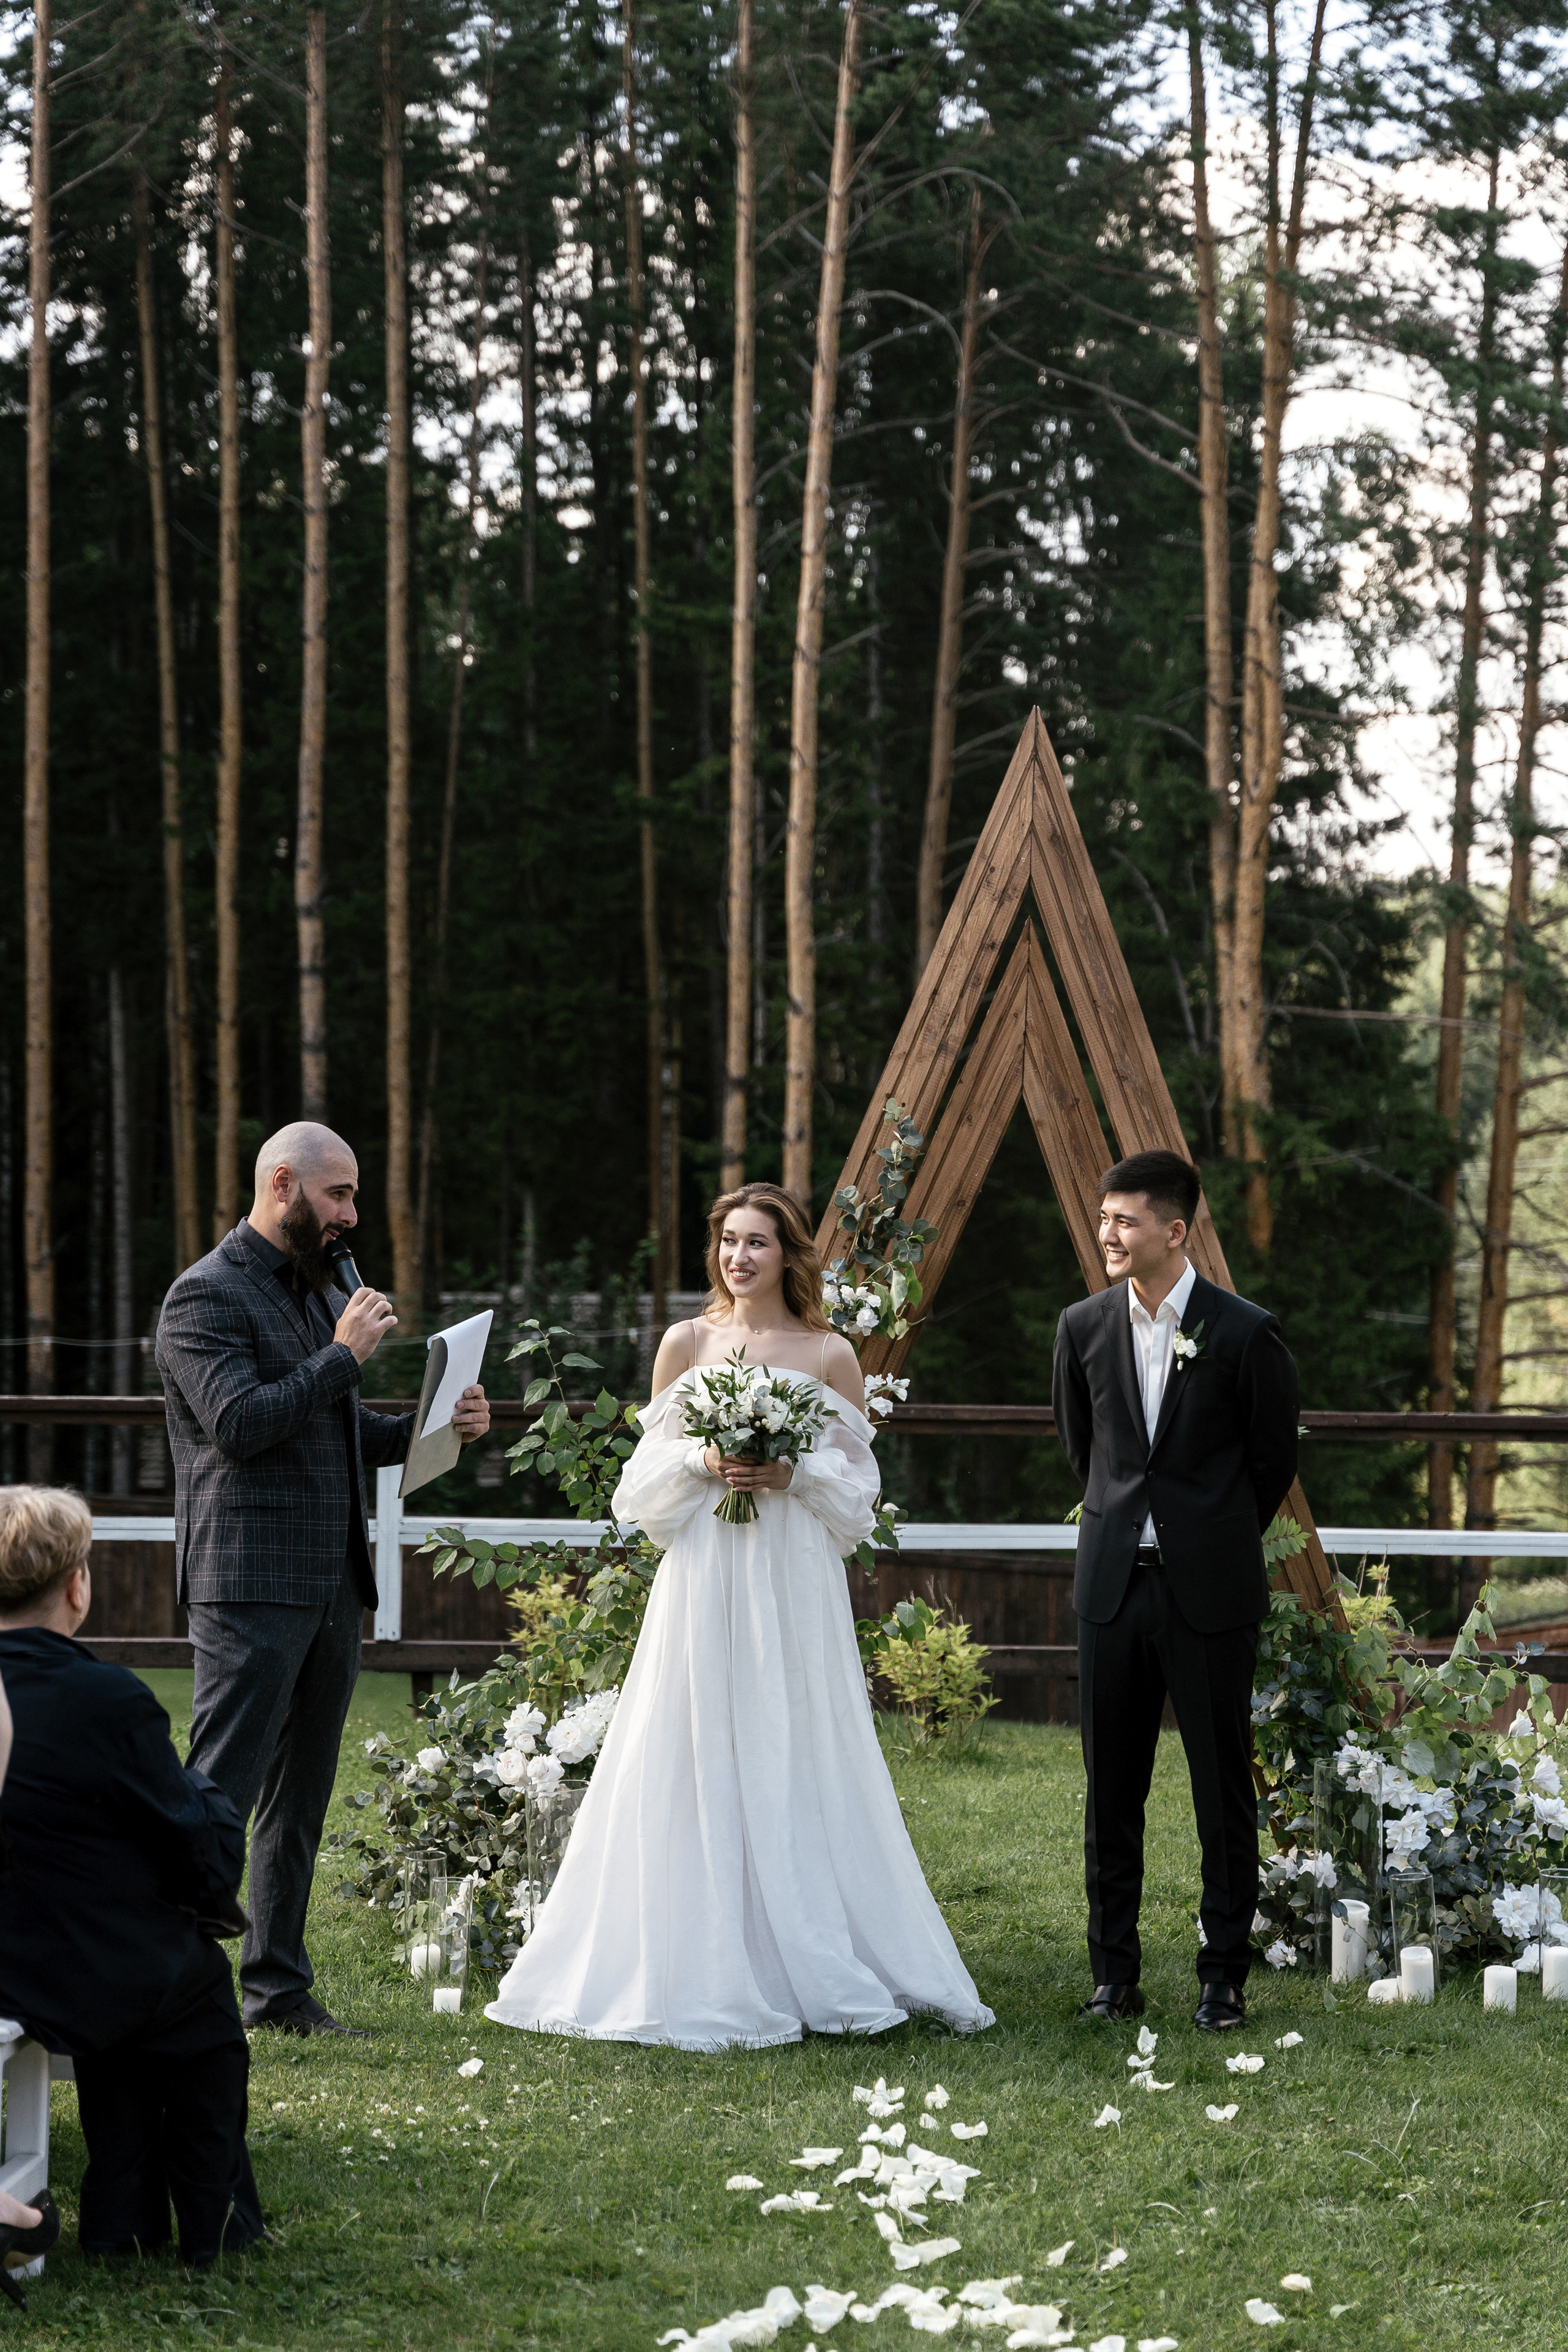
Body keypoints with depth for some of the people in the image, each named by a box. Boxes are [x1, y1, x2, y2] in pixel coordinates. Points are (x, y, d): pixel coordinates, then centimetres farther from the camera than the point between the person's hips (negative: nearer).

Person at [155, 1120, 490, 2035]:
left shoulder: (325, 1293, 18)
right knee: (220, 1796, -9)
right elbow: (240, 1423, -19)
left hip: (332, 1585, 8)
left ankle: (279, 1985, 18)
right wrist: (345, 1355, -14)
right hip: (252, 1584, -8)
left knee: (300, 1799, 12)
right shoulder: (207, 1295, -8)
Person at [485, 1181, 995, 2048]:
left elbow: (858, 1487, 5)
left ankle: (817, 1968, 6)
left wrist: (793, 1474, -12)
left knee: (796, 1764, -1)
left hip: (795, 1590, -1)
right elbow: (647, 1475, 9)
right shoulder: (686, 1344, 7)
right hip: (702, 1581, 1)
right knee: (699, 1766, -2)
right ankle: (705, 1970, 3)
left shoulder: (830, 1355, 5)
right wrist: (702, 1461, -10)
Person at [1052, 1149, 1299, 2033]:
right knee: (1112, 1787, 7)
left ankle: (1226, 1976, 12)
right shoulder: (1084, 1327, 3)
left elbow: (1275, 1459, 4)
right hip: (1113, 1585, 4)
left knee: (1224, 1787, 3)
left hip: (1211, 1593, -4)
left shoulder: (1246, 1333, -9)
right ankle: (1115, 1972, 16)